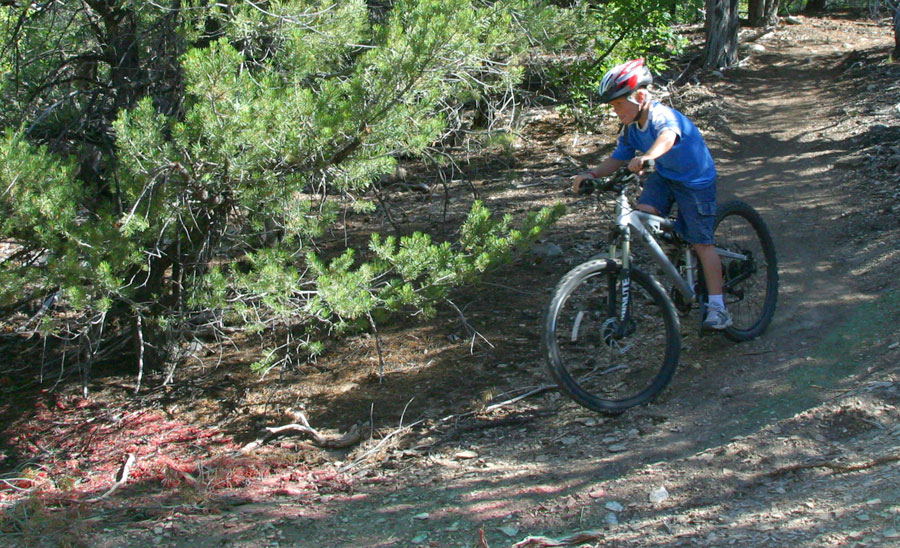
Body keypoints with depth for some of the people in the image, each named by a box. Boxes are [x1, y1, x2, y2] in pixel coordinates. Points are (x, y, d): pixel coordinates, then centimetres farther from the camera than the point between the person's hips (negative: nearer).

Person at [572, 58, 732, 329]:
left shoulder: (663, 115, -31)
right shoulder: (631, 127, -6)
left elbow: (668, 136, -53)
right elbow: (618, 159, 0)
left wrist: (646, 157, -74)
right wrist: (593, 173, -19)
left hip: (695, 180, -7)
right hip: (664, 176, 7)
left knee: (701, 243, -6)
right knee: (643, 213, -20)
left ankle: (717, 307, 1)